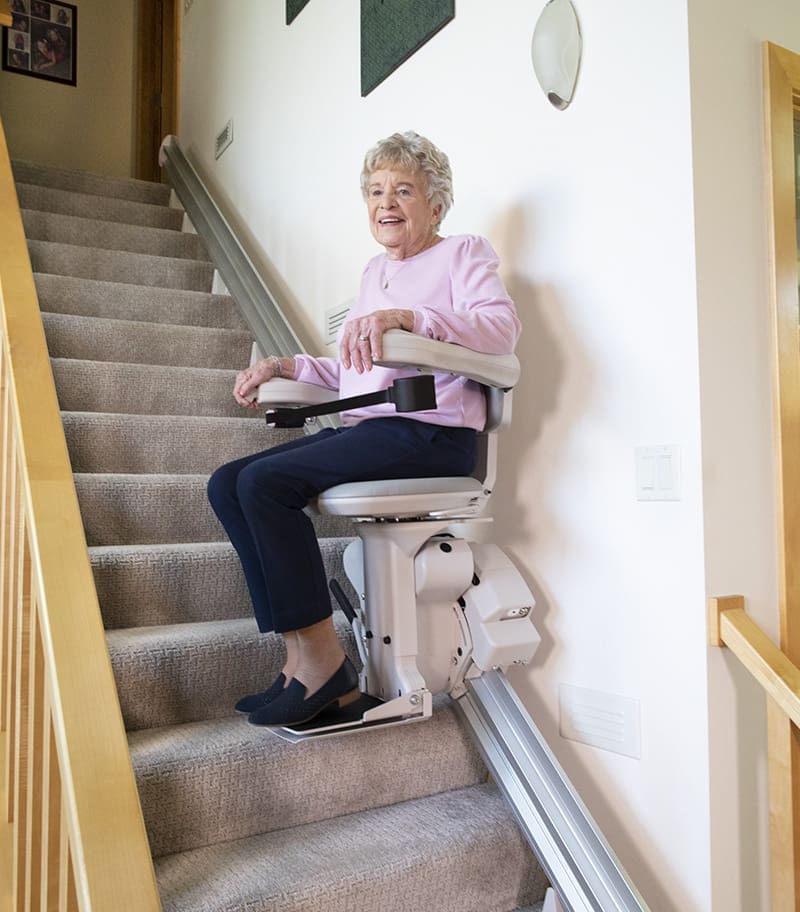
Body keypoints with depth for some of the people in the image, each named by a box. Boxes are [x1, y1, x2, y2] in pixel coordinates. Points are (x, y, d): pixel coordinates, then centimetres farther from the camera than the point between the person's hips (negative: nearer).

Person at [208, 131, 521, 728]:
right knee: (227, 484, -8)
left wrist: (406, 316, -29)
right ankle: (301, 659, -10)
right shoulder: (375, 271, 28)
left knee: (266, 481, -25)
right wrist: (287, 365, 19)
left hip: (430, 431, -8)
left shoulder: (463, 252, 6)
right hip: (365, 430, 8)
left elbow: (501, 328, -15)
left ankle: (323, 661, -14)